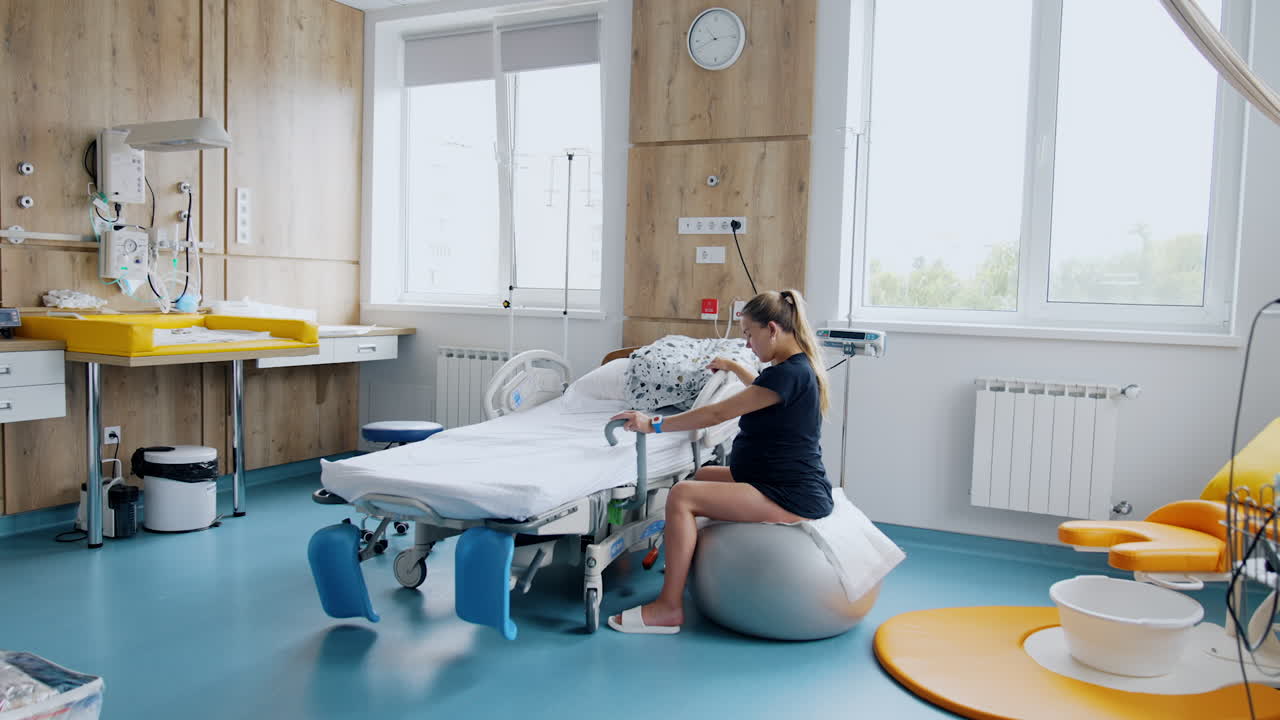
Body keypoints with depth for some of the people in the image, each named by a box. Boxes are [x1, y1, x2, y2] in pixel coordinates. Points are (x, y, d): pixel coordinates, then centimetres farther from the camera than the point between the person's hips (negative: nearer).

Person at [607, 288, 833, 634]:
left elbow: (717, 414, -20)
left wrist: (654, 424, -15)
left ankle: (669, 608, -11)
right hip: (788, 484, 11)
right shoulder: (796, 367, 9)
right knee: (704, 476, 24)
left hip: (792, 498, -11)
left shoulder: (790, 374, -21)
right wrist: (734, 368, 43)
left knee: (682, 496, -18)